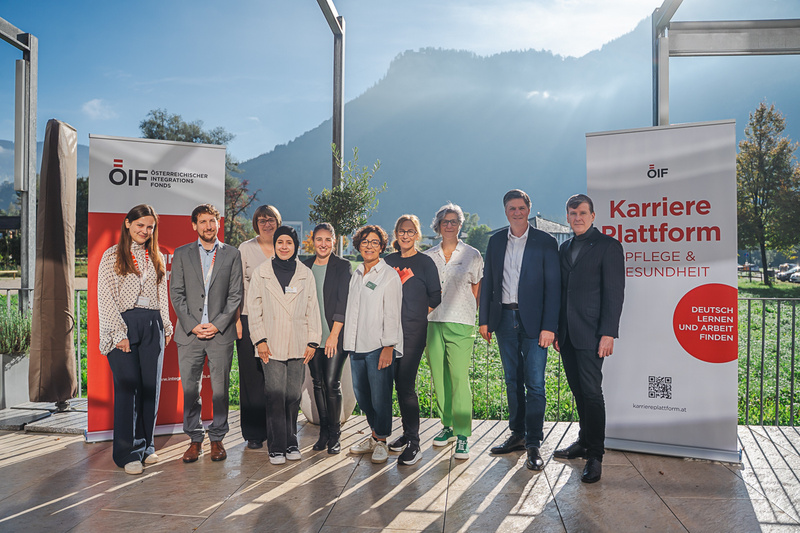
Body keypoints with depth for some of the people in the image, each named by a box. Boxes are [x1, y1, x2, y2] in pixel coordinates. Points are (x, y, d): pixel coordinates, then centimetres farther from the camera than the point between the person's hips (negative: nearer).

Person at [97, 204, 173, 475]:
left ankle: (145, 446, 18)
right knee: (127, 387, -5)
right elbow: (105, 298, -4)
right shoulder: (112, 256, 2)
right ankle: (128, 452, 6)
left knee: (151, 387, 5)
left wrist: (166, 326, 10)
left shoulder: (157, 258, 15)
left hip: (152, 326, 4)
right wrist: (119, 333, -10)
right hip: (123, 324, -4)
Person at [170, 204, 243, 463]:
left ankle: (217, 439, 19)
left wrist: (218, 324, -8)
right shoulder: (182, 254, 9)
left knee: (220, 388, 5)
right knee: (190, 388, 4)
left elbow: (235, 294, 3)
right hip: (189, 333, 1)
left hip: (221, 333, -1)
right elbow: (176, 293, 4)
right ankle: (195, 439, 19)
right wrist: (192, 325, -7)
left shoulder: (232, 254, 7)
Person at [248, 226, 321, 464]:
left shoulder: (305, 274, 8)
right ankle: (277, 447, 8)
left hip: (298, 345, 1)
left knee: (293, 396, 6)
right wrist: (259, 340, -3)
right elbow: (254, 308, 4)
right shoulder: (261, 273, 5)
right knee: (275, 396, -4)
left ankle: (291, 444, 20)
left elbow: (312, 309, 8)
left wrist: (312, 341, 2)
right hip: (272, 344, -1)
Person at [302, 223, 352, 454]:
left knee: (332, 383, -6)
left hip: (335, 334, -4)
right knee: (318, 383, 7)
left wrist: (334, 334, -11)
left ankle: (335, 435, 7)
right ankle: (323, 432, 19)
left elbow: (343, 302, -6)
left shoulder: (343, 266, -1)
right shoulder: (305, 266, 10)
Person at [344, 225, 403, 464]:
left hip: (379, 345, -6)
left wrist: (388, 347, -13)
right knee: (361, 394, 12)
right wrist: (350, 342, 15)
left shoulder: (389, 275, -4)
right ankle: (375, 435, 30)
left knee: (380, 395, -3)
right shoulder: (356, 274, 16)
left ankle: (381, 441, 15)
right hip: (357, 345, 7)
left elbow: (391, 313, -9)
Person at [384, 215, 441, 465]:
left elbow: (435, 296, 2)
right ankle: (408, 433, 23)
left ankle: (413, 443, -2)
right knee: (399, 383, 9)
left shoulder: (425, 262, 2)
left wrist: (417, 315, -3)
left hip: (414, 331, -4)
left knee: (406, 384, -9)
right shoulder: (388, 262, 13)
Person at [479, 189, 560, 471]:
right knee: (512, 380, 12)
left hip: (532, 321, -4)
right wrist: (484, 319, 7)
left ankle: (533, 444, 6)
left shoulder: (545, 242, -3)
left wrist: (549, 326, -13)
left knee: (534, 382, -3)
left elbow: (553, 286, -6)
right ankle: (517, 434, 24)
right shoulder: (495, 241, 9)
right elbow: (488, 282, 11)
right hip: (504, 318, 4)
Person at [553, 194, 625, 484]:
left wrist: (608, 333, -15)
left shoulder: (608, 246, -3)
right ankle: (584, 441, 28)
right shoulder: (564, 248, 16)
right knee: (578, 390, 14)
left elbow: (614, 293, -9)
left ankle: (595, 455, 5)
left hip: (591, 334, -6)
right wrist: (556, 329, 13)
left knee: (591, 391, -6)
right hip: (567, 334, 6)